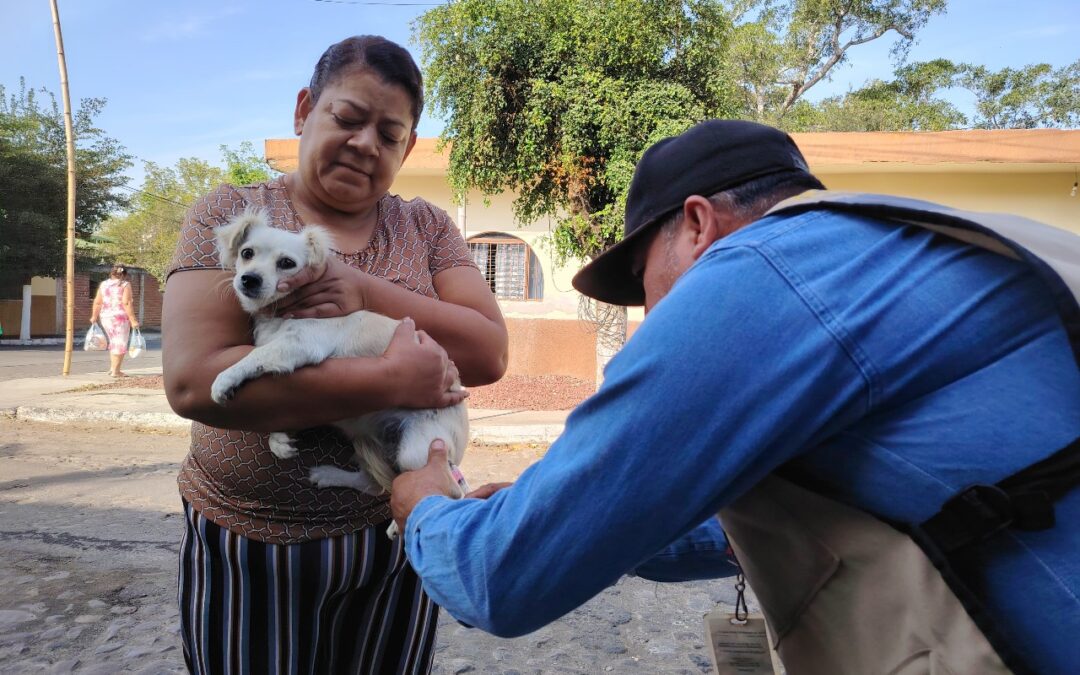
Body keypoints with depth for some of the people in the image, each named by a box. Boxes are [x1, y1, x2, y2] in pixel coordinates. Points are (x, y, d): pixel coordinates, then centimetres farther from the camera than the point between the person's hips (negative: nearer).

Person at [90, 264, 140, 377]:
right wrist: (133, 320, -16)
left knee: (114, 342, 21)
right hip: (120, 317, -6)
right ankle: (115, 371, -1)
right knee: (120, 344, 0)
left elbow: (97, 302, 8)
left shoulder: (103, 284, 9)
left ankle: (112, 367, 23)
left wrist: (94, 316, 21)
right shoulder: (125, 285, -7)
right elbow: (126, 303, -16)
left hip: (105, 317, 6)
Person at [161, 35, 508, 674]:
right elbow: (192, 379, -18)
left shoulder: (429, 227, 2)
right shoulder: (229, 214, -5)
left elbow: (490, 354, -7)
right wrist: (392, 381, -24)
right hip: (250, 547, -2)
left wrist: (370, 294, -21)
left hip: (401, 535, 2)